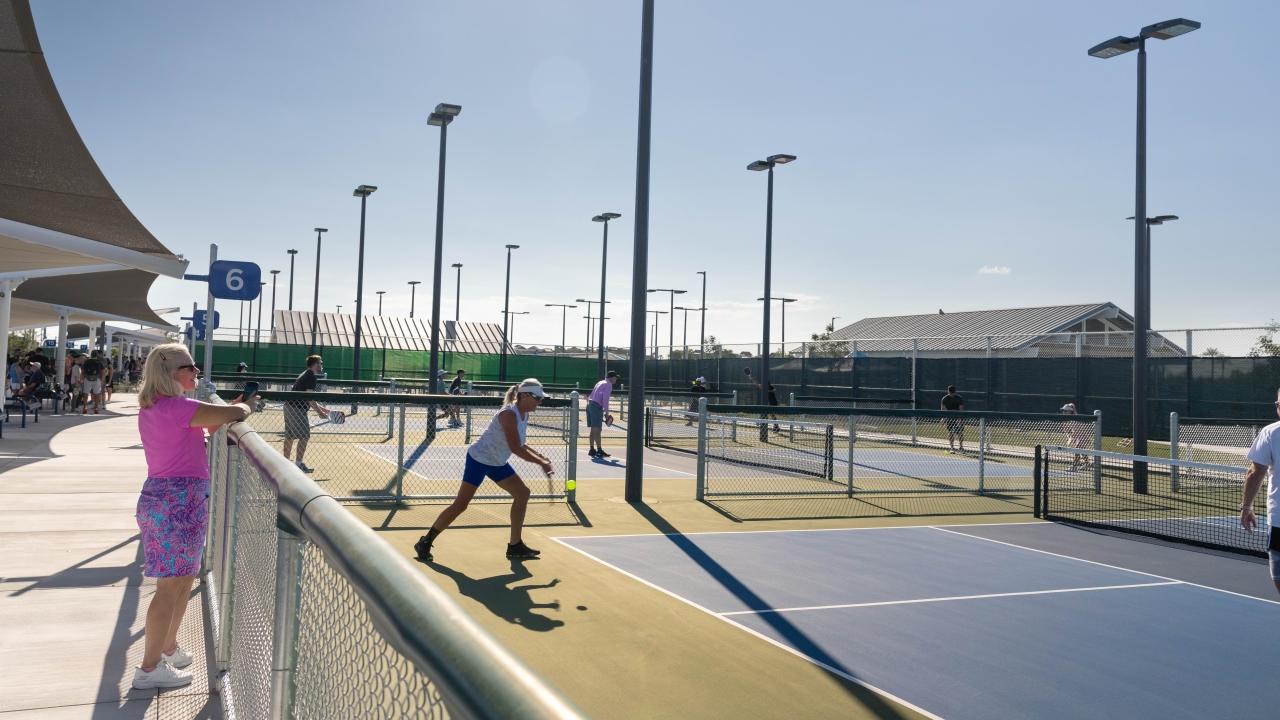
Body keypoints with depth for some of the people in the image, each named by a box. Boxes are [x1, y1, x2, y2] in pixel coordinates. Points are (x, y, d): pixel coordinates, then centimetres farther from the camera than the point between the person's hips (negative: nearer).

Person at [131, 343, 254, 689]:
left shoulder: (151, 407, 11)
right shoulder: (176, 406, -19)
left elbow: (204, 424, 22)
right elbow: (235, 414, -21)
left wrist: (233, 407, 11)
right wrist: (243, 407, 1)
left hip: (161, 496, 10)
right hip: (178, 500, -10)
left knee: (183, 580, 20)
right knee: (170, 586, -2)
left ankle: (168, 648, 34)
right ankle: (149, 669, 7)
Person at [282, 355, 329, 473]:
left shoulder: (305, 375, 19)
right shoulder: (311, 377, -12)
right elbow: (309, 397, -20)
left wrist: (321, 408, 22)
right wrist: (319, 412, -18)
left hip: (289, 406, 10)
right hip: (297, 409, -10)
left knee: (290, 436, 14)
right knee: (304, 436, -5)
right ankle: (298, 463, -5)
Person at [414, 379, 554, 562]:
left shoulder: (524, 416, 3)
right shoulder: (509, 414, -25)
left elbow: (520, 445, 16)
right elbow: (515, 449, -30)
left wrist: (539, 456, 2)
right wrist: (542, 463, -24)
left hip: (497, 462, 9)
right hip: (479, 459, -9)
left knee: (522, 493, 3)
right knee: (460, 504, -8)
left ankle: (515, 546, 10)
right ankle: (425, 543, 6)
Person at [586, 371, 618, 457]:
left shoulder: (600, 383, 22)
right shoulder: (608, 385, -5)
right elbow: (605, 399, -14)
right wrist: (606, 412, -11)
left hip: (590, 404, 9)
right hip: (596, 406, -9)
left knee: (593, 429, 11)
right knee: (597, 430, -9)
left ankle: (592, 450, 15)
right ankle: (599, 450, -10)